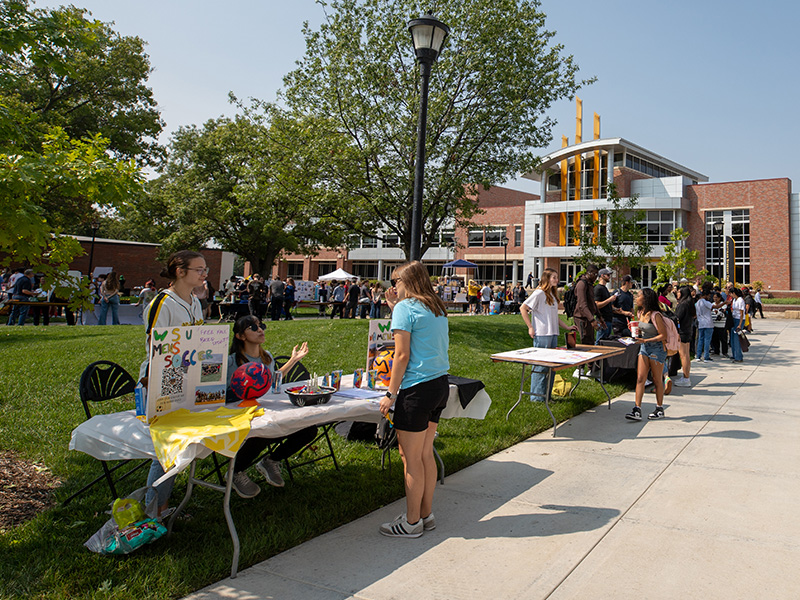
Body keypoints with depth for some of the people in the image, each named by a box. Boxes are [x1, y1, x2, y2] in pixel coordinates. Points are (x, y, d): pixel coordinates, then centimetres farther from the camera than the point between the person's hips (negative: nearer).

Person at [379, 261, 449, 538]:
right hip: (440, 384, 9)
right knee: (425, 453, 17)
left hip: (418, 390, -8)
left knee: (411, 458, 3)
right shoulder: (437, 308, 13)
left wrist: (391, 394, -10)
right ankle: (426, 514, 27)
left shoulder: (405, 308, -10)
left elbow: (402, 355, -15)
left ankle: (412, 522, 15)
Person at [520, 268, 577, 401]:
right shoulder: (539, 293, -9)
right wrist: (530, 328, -13)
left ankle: (547, 394, 19)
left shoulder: (552, 294, 18)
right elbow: (523, 309, -12)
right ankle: (537, 395, 2)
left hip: (553, 335, 9)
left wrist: (567, 327, 19)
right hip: (541, 335, -9)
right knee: (540, 365, -5)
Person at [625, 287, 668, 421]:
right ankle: (637, 410, -4)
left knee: (657, 380, 5)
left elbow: (663, 335, -18)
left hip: (657, 349, -7)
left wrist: (646, 340, -23)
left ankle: (659, 409, 20)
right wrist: (637, 332, -1)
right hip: (644, 348, 7)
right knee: (640, 378, -2)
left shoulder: (655, 315, -19)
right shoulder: (640, 313, 6)